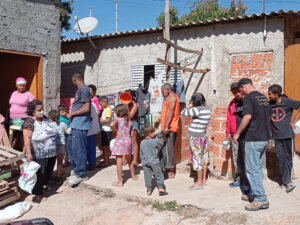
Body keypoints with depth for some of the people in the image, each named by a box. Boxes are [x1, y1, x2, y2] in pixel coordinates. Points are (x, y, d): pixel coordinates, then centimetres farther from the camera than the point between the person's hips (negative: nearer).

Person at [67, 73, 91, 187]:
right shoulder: (80, 90, 18)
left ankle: (80, 174, 5)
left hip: (80, 125, -10)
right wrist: (72, 115, 15)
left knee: (78, 148, -5)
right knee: (71, 146, 16)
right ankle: (76, 169, 29)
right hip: (75, 124, 10)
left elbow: (86, 108, -21)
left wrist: (71, 114, -12)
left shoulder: (83, 90, -13)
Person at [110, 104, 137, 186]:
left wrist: (117, 132, -15)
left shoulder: (117, 119, -7)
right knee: (129, 159, 24)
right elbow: (130, 132, 11)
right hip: (128, 140, 6)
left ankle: (120, 181, -2)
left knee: (119, 161, -3)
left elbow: (112, 124, -27)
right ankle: (133, 176, 38)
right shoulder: (130, 121, 9)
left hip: (119, 141, -6)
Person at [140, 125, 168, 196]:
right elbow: (162, 144, 5)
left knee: (147, 176, 8)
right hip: (154, 162, -4)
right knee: (159, 175, 4)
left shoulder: (142, 143, 3)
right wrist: (157, 139, 18)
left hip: (145, 163, 4)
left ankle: (149, 190, 11)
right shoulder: (154, 141, -12)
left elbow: (141, 154, 10)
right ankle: (161, 188, 1)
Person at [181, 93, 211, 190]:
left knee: (198, 159, -1)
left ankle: (199, 184, 8)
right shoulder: (207, 110, 5)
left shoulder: (198, 110, -22)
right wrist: (192, 107, 9)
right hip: (203, 136, 9)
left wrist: (190, 106, -5)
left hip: (196, 138, -9)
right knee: (204, 159, 16)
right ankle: (203, 180, 29)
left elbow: (183, 113, -20)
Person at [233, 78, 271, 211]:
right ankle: (255, 194, 27)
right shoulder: (264, 97, 13)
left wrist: (237, 133, -16)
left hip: (253, 139, -9)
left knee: (252, 169, -2)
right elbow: (269, 115, 22)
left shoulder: (249, 97, -13)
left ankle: (261, 200, 1)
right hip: (265, 138, 9)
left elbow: (247, 116, -24)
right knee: (258, 168, 17)